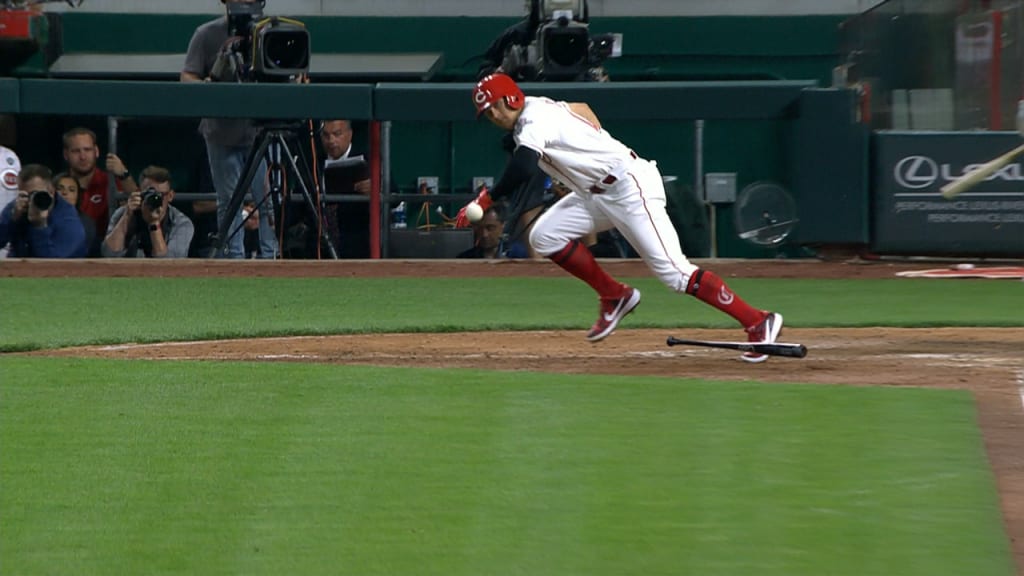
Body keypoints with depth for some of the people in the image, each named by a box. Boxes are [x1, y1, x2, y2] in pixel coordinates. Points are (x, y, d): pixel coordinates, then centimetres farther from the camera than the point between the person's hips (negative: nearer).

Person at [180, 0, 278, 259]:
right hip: (222, 133, 0)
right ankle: (234, 259, 11)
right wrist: (204, 86, -24)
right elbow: (187, 77, -3)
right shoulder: (207, 34, 0)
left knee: (268, 199, -4)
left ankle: (271, 258, 1)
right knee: (228, 202, 6)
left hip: (261, 131, 0)